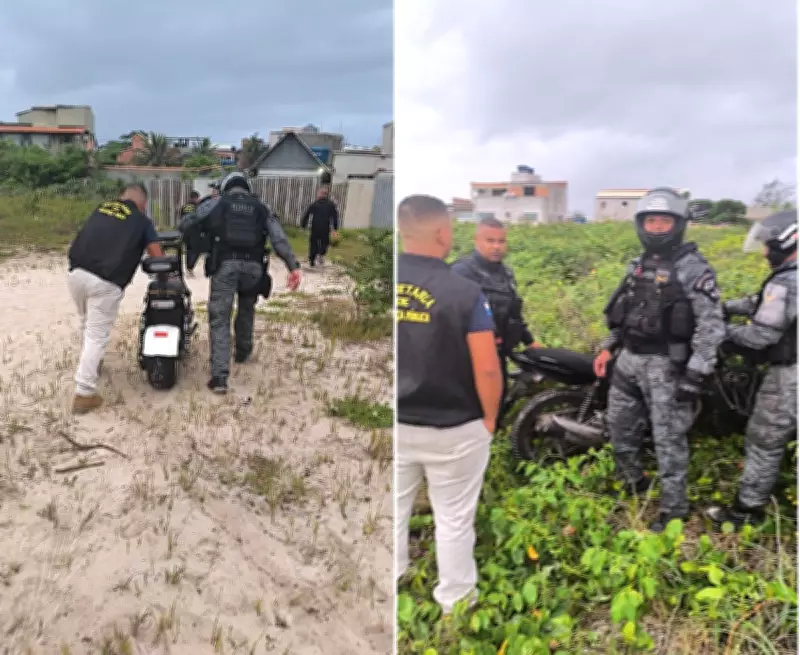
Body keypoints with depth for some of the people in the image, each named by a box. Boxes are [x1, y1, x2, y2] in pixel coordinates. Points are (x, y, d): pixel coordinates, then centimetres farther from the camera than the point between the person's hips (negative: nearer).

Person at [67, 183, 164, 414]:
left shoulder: (101, 208, 20)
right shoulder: (142, 220, 8)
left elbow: (81, 240, 24)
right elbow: (158, 258, 4)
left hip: (76, 273, 5)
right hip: (105, 282, -5)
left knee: (87, 325, 28)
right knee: (97, 335, 1)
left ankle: (90, 364, 47)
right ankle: (84, 394, 1)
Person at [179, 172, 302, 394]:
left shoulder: (216, 203, 14)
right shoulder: (262, 208, 19)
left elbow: (186, 224, 10)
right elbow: (280, 239, 5)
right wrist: (293, 267, -4)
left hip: (225, 265, -2)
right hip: (253, 266, 3)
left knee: (219, 320, -1)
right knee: (246, 310, 29)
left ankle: (219, 376, -11)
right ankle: (242, 351, 48)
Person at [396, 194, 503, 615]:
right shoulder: (464, 292, -16)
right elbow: (487, 369, -15)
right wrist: (489, 419, 2)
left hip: (399, 425, 3)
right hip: (453, 429, -3)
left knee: (393, 516, 17)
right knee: (453, 520, 13)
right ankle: (455, 604, 29)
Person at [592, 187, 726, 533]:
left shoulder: (693, 268, -13)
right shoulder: (639, 265, 11)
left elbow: (711, 325, -17)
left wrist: (695, 375, -22)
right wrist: (608, 347, 14)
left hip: (666, 364, -8)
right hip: (629, 359, 8)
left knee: (668, 438, -1)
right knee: (619, 423, 17)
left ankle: (674, 507, 13)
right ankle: (633, 481, 39)